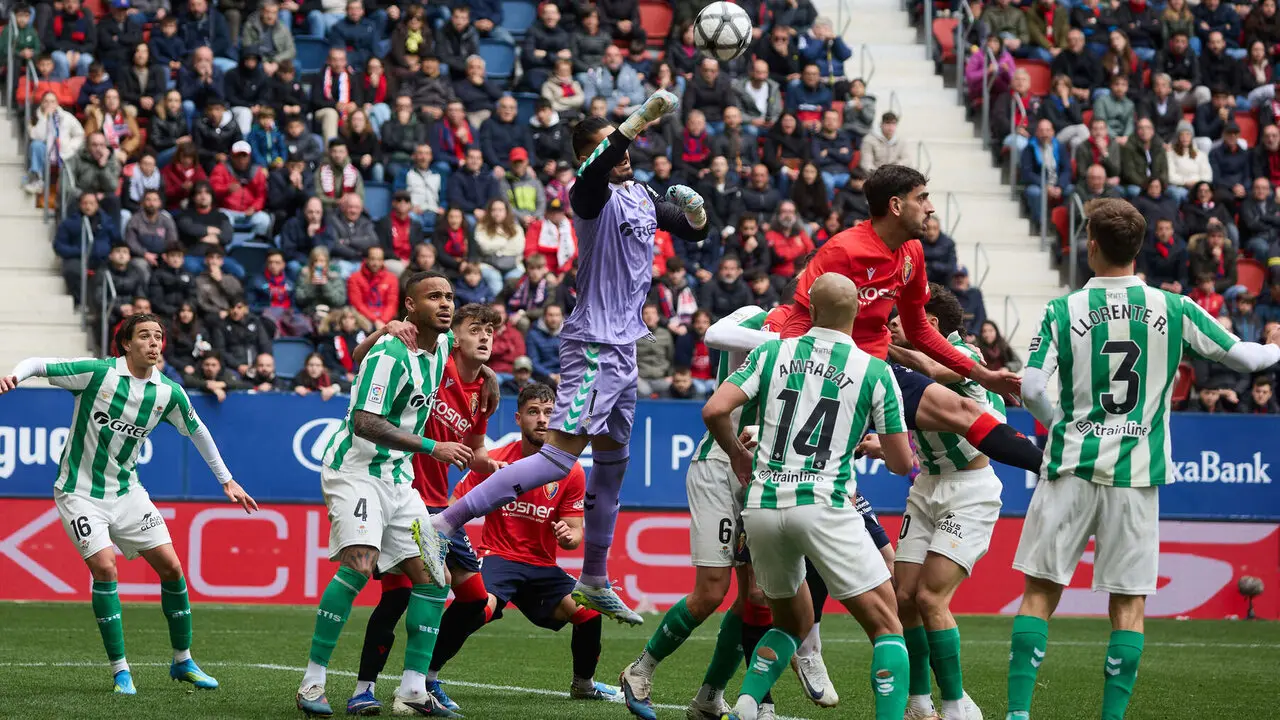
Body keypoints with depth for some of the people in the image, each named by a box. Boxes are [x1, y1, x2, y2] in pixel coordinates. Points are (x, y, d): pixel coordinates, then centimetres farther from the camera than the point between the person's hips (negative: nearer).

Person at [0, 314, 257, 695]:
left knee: (170, 566, 0)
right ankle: (120, 670, -8)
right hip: (80, 491, -5)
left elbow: (197, 431, 14)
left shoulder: (169, 393, -3)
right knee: (104, 567, -20)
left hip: (126, 490, 5)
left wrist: (226, 480, 18)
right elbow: (38, 364, -12)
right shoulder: (98, 372, -15)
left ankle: (183, 661, 18)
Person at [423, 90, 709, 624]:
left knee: (612, 460, 14)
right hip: (594, 344, -9)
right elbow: (595, 173, -38)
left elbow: (694, 232, 27)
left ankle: (594, 582, 25)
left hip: (623, 347, 9)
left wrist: (694, 210, 3)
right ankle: (444, 524, -21)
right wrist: (638, 121, -51)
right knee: (561, 454, -18)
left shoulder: (642, 196, 14)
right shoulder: (593, 195, -12)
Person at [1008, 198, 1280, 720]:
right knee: (1128, 605, 7)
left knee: (1040, 593, 6)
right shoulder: (1172, 309, 0)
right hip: (1136, 477, 1)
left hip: (1072, 467, 0)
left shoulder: (1063, 312, -3)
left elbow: (1031, 388, -10)